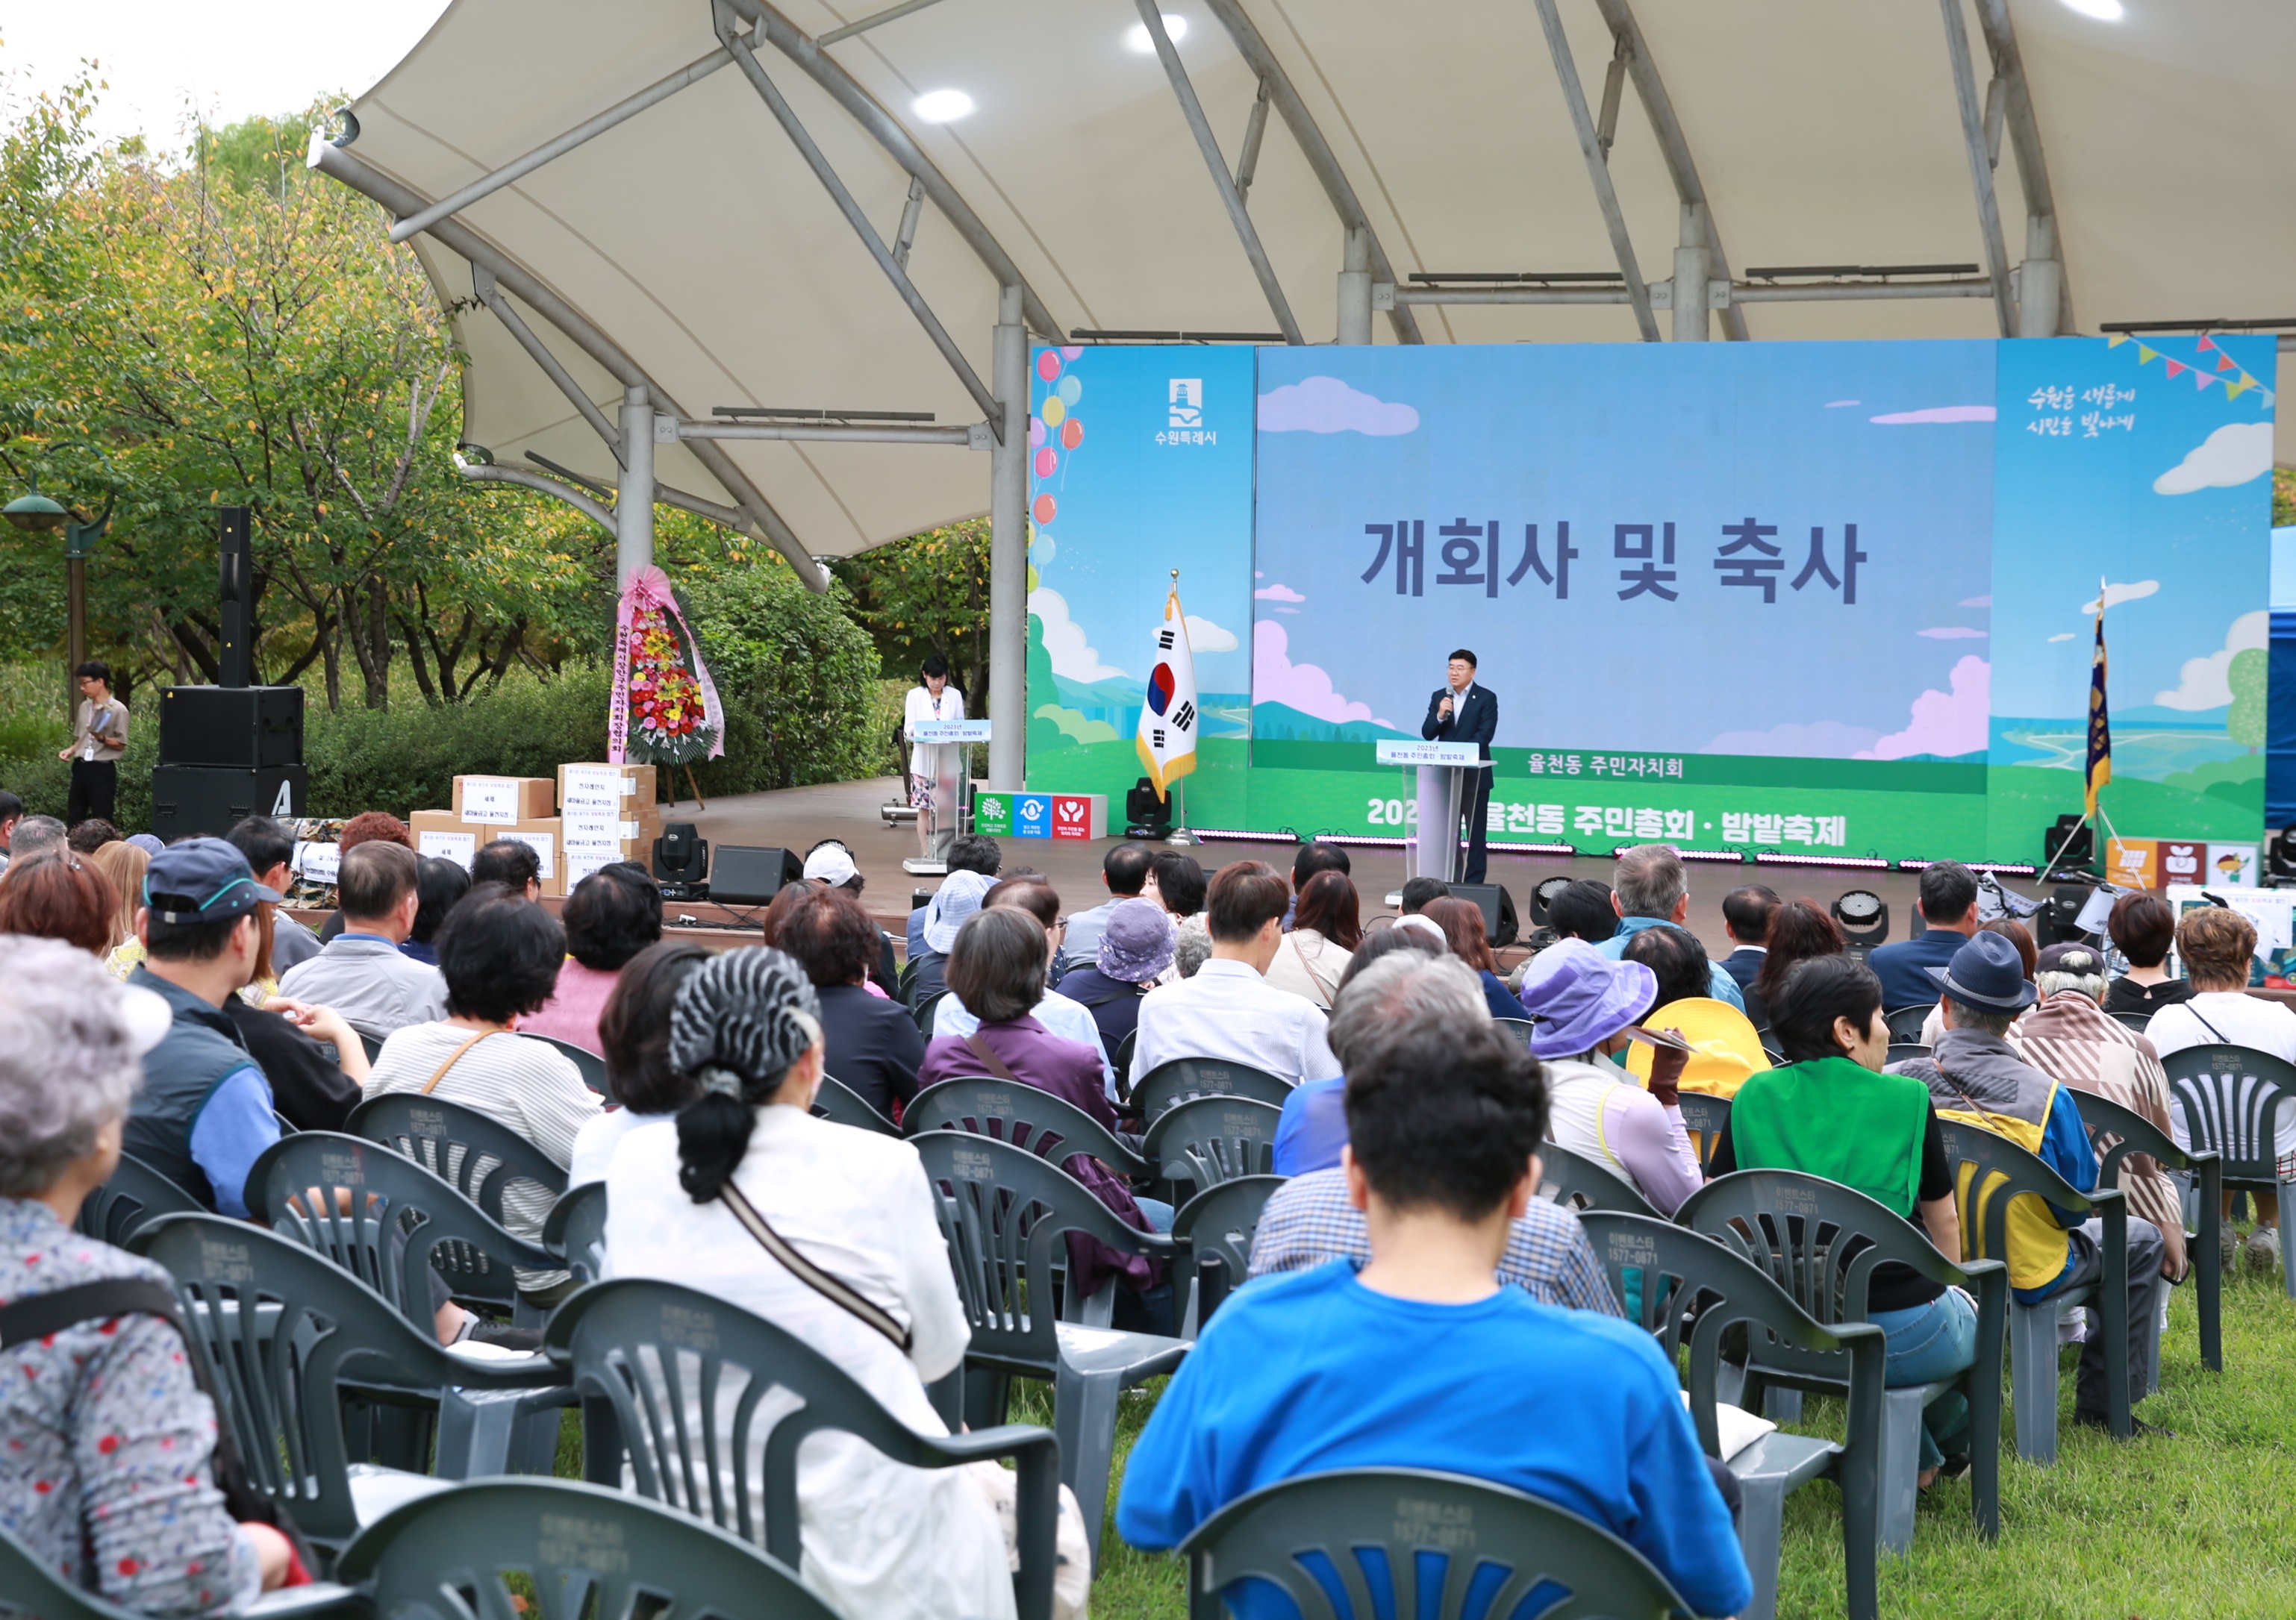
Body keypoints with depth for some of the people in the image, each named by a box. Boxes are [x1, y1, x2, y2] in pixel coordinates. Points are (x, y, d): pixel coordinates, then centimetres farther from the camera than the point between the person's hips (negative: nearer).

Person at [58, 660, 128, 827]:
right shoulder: (84, 707, 12)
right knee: (73, 818, 7)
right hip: (81, 767, 7)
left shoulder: (118, 710, -9)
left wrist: (101, 738, -24)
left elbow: (121, 745, -8)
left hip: (103, 769, -7)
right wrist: (70, 751, 3)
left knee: (101, 821, -4)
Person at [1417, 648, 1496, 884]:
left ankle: (1474, 884, 5)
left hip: (1474, 775, -4)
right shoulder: (1439, 697, 8)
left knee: (1476, 833, 2)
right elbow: (1427, 734, 2)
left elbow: (1485, 735, -14)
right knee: (1446, 831, 8)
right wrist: (1440, 715, -17)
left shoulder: (1486, 698, -5)